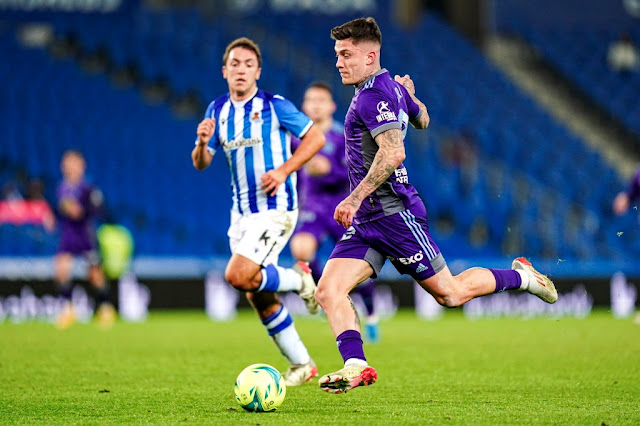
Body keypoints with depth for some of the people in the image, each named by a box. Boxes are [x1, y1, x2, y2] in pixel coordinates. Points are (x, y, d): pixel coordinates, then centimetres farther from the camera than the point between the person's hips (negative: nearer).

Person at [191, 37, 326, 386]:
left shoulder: (274, 106, -7)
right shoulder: (217, 110, 9)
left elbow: (316, 137, -5)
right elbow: (201, 164, 7)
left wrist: (283, 171, -15)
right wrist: (202, 142, -15)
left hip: (275, 207, -7)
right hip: (242, 211, 7)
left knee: (238, 275, -23)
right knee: (259, 298, 7)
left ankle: (298, 279, 4)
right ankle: (301, 365, 19)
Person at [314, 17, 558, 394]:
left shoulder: (375, 94, -17)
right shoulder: (392, 88, 13)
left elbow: (393, 152, -29)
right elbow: (422, 120, 31)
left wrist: (355, 198, -31)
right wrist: (410, 95, 51)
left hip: (394, 212, -10)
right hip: (366, 220, 10)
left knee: (450, 294, 1)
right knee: (328, 291, -8)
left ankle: (520, 276, 21)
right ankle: (356, 366, -15)